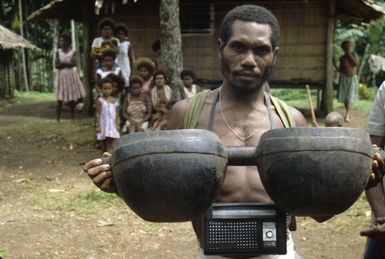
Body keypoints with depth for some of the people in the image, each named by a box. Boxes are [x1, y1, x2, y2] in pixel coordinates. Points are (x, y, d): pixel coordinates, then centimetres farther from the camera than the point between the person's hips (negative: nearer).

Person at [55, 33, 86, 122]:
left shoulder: (73, 51, -1)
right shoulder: (58, 52, 3)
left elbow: (74, 63, -14)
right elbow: (56, 65, -5)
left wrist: (63, 63, -11)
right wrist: (67, 64, -14)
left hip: (71, 76, 0)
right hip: (61, 76, 0)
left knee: (72, 99, 4)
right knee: (60, 99, -3)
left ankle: (72, 118, 13)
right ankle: (58, 119, -1)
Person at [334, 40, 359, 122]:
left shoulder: (354, 55, 0)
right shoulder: (342, 58, 3)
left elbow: (356, 63, -19)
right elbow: (340, 70, 7)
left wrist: (350, 54, -17)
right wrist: (336, 66, -13)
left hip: (352, 78, -2)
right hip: (344, 78, 2)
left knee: (349, 98, -10)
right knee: (344, 98, 3)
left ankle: (347, 115, -18)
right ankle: (349, 114, 16)